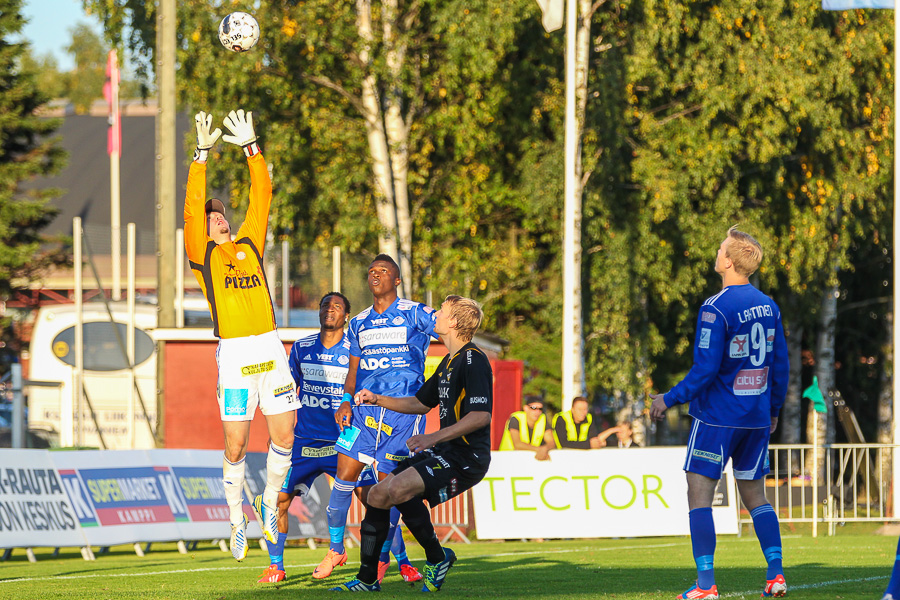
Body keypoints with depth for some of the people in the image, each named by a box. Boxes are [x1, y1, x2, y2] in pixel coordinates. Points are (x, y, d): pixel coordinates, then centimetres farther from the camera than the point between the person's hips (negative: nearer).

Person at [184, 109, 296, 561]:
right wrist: (202, 153, -7)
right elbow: (193, 204, -3)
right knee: (236, 444, -4)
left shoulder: (250, 243, 17)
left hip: (270, 349, 4)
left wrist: (251, 147, 11)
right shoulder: (203, 253, 6)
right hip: (234, 354, -4)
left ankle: (270, 502, 24)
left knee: (284, 435, 2)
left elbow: (262, 195, 16)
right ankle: (237, 521, 10)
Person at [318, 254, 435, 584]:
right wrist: (346, 401, 2)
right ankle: (336, 548, 11)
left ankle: (383, 556, 12)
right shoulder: (359, 323, 15)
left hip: (404, 409, -4)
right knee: (344, 475, -4)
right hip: (364, 407, 4)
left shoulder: (415, 315, 0)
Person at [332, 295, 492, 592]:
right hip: (445, 453, 10)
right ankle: (367, 579, 9)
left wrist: (434, 437, -29)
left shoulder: (473, 360, -13)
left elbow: (481, 415, -24)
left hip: (467, 457, -10)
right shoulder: (449, 361, 19)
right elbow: (422, 403, 31)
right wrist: (378, 400, 22)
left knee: (399, 489, -29)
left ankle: (437, 557, -11)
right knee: (378, 494, 3)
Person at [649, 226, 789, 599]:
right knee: (755, 496, 14)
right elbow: (780, 365, 11)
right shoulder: (769, 306, 7)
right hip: (757, 419, 7)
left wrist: (669, 400, -8)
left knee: (700, 494, -2)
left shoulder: (715, 309, -14)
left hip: (717, 417, -7)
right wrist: (774, 409, 24)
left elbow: (706, 369, -18)